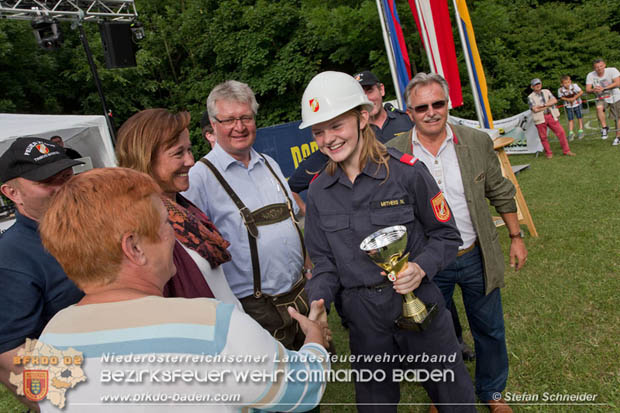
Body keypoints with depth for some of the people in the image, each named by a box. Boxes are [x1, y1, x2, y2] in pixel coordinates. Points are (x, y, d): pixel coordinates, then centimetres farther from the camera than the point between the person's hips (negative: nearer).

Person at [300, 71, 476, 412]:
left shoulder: (406, 171, -13)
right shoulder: (319, 190, -1)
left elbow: (446, 236, -4)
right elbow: (325, 263, 3)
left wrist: (421, 268, -22)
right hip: (362, 315, 3)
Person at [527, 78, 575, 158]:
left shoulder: (547, 92, 11)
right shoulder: (530, 97, 0)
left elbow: (554, 100, -1)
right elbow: (535, 109, -12)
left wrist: (543, 105, -13)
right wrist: (548, 106, -5)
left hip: (551, 116, 3)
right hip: (540, 119, -3)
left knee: (560, 132, -3)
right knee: (543, 137, 1)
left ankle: (566, 150, 7)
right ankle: (548, 153, 16)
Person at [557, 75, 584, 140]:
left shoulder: (574, 86, -21)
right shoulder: (560, 90, -19)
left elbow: (581, 92, -15)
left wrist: (574, 98, -21)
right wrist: (568, 99, -20)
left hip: (577, 104, 0)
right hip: (568, 106, 0)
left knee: (579, 117, 9)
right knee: (570, 119, 4)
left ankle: (580, 131, 20)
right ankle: (571, 133, 11)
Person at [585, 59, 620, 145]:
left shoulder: (612, 70, -18)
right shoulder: (590, 75, -12)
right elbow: (587, 89, -13)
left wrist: (603, 88, -36)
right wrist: (593, 90, -36)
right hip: (601, 98, 1)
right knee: (599, 108, -33)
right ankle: (604, 128, -17)